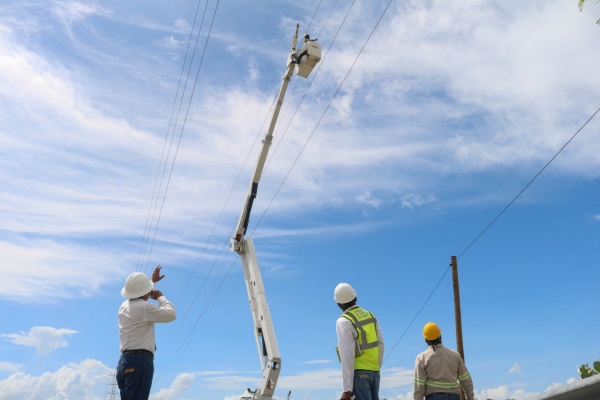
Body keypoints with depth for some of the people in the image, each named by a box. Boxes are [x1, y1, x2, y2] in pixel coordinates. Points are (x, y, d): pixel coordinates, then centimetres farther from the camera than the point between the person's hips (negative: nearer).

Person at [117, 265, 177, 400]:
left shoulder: (125, 306, 18)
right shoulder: (143, 307, -9)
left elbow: (139, 295, 40)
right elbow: (171, 314, -10)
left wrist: (152, 281, 52)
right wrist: (160, 297, 5)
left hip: (125, 361, 9)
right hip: (140, 361, -9)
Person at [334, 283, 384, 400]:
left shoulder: (344, 322, -11)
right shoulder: (370, 315, 8)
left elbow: (347, 356, -15)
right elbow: (380, 344, 10)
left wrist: (347, 388, -13)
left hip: (359, 372, -6)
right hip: (374, 371, 6)